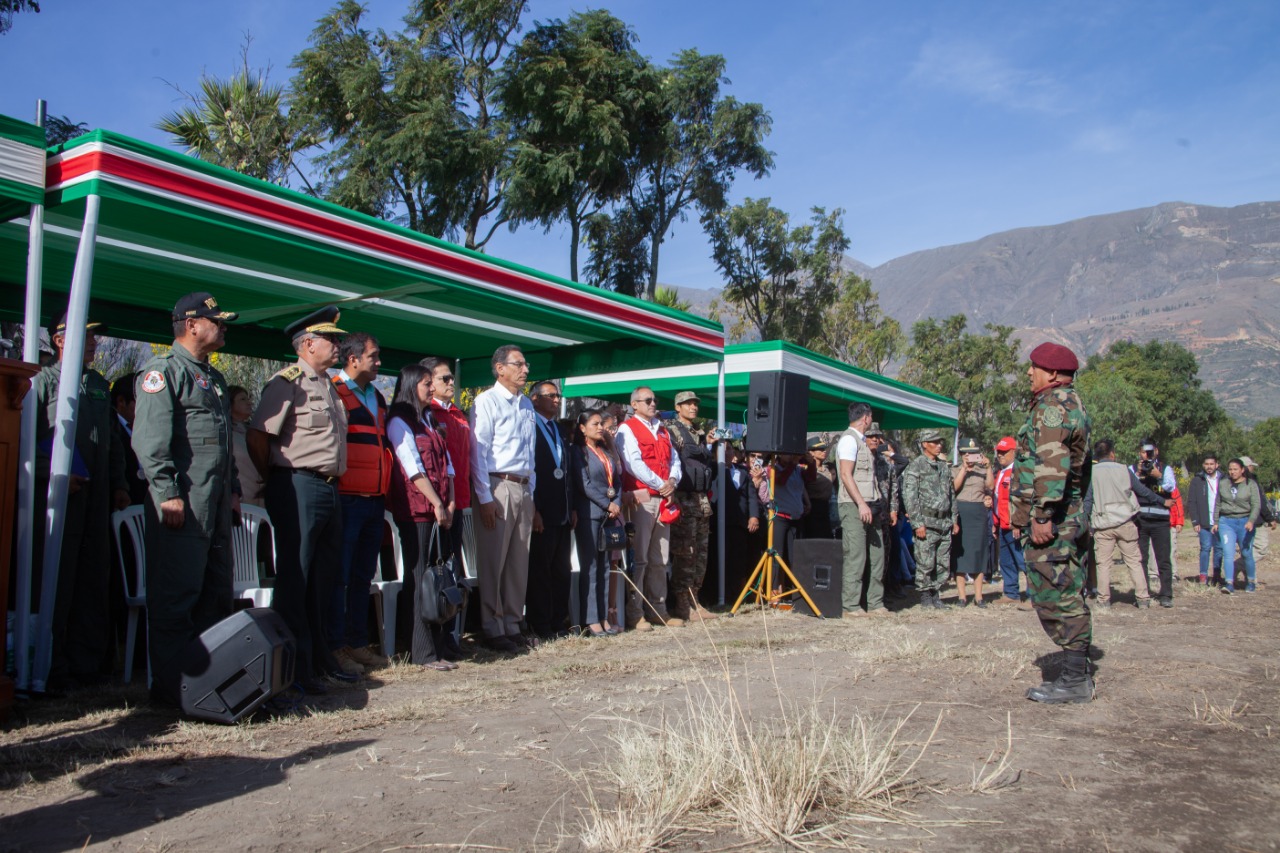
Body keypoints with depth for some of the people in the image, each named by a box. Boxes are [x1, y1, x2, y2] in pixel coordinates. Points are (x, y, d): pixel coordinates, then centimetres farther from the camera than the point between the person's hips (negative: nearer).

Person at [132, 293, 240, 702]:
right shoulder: (164, 370, -5)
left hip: (216, 503, 9)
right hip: (182, 504, -9)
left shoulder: (214, 377, 22)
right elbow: (150, 438, -15)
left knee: (217, 593, 12)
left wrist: (233, 490, 19)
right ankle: (170, 686, 4)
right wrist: (166, 494, -20)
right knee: (175, 596, -4)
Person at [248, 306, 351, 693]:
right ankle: (296, 666, 5)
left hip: (329, 488, 9)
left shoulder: (328, 386, 18)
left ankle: (319, 656, 26)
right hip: (298, 488, -9)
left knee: (324, 576, 14)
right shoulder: (287, 382, -9)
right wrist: (278, 483, -5)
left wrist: (333, 481, 16)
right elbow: (257, 436, -15)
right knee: (294, 578, -2)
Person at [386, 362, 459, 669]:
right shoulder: (399, 422, -2)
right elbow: (413, 468, -10)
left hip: (439, 509, 7)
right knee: (420, 578, -5)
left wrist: (449, 504, 2)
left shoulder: (431, 421, 20)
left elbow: (446, 464, 14)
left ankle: (439, 647, 9)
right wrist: (437, 504, -13)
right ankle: (423, 652, -1)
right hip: (415, 509, -7)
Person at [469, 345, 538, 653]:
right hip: (498, 487, -7)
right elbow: (478, 452, -10)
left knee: (519, 562, 10)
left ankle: (512, 626, 19)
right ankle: (493, 630, 7)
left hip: (523, 489, 7)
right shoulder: (487, 402, -5)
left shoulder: (527, 405, 17)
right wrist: (485, 498, -15)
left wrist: (531, 493, 13)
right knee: (493, 562, -2)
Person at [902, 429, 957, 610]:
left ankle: (935, 595, 19)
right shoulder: (915, 467, -5)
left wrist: (954, 519, 16)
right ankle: (925, 596, 9)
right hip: (926, 523, -6)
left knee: (943, 564, 8)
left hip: (945, 524, 6)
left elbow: (952, 494, 22)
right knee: (926, 563, -3)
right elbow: (910, 497, -10)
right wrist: (917, 523, -14)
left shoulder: (944, 466, 16)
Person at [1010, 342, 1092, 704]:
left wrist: (1042, 515, -25)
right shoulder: (1072, 404, 20)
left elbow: (1051, 467, -24)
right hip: (1069, 518, 11)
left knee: (1056, 596, -6)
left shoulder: (1052, 407, -13)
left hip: (1050, 520, -11)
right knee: (1066, 596, 14)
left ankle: (1076, 679, -2)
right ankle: (1077, 674, 20)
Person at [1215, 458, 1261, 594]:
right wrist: (1215, 522, 11)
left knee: (1246, 554, 7)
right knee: (1228, 553, -10)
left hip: (1245, 522, -2)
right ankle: (1229, 583, -14)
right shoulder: (1223, 484, 9)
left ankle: (1251, 582, 25)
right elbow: (1217, 505, 15)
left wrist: (1251, 521, -21)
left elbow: (1256, 505, -7)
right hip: (1226, 522, 2)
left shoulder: (1251, 485, -1)